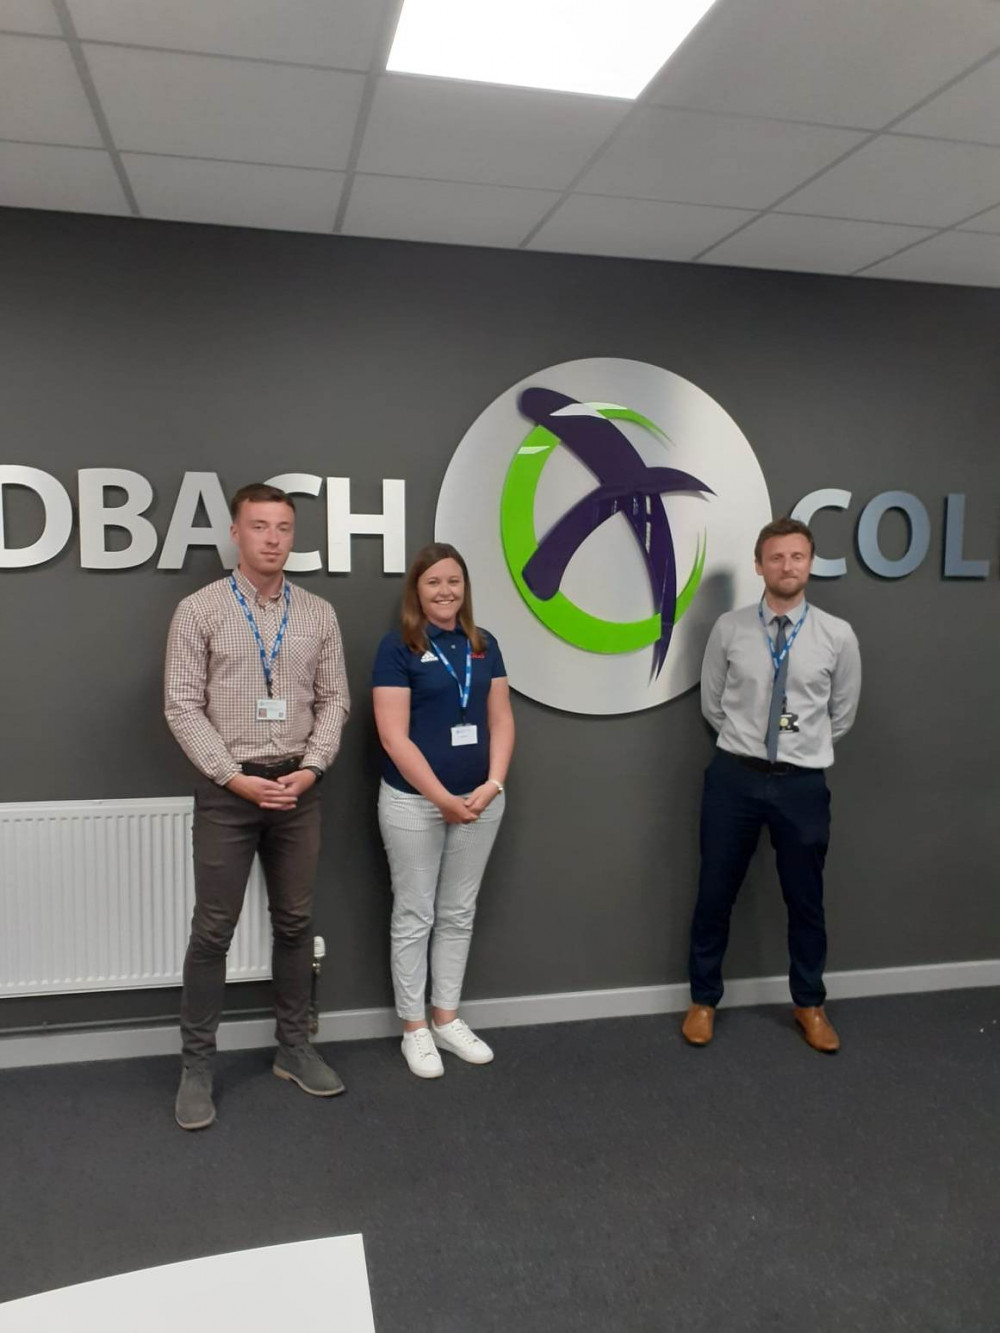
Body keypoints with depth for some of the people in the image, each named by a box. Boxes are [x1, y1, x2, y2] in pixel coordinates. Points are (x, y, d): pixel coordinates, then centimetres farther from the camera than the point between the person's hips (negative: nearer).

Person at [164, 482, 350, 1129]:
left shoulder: (319, 614, 4)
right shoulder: (200, 610, -4)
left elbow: (334, 699, 5)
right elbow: (182, 705, -7)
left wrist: (311, 768, -8)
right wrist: (234, 777, -14)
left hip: (298, 786, 3)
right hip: (228, 788, -3)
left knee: (295, 922, 12)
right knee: (214, 929, 3)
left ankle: (295, 1046, 27)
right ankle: (197, 1065, 17)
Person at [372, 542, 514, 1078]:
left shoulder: (484, 645, 6)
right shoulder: (398, 647, -9)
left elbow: (501, 720, 6)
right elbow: (394, 737, -14)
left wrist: (493, 783, -9)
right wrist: (443, 798, -16)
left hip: (480, 800, 5)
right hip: (414, 802, -5)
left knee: (459, 913, 15)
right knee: (415, 916, 7)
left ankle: (446, 1018, 30)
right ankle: (414, 1028, 23)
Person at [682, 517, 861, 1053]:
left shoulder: (838, 636, -5)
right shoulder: (729, 629, -5)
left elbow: (841, 716, 8)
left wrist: (804, 745, 11)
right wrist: (748, 740, 9)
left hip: (803, 783, 0)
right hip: (734, 776, 0)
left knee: (805, 899, 15)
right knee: (715, 894, 11)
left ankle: (809, 1004, 37)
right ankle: (703, 1000, 31)